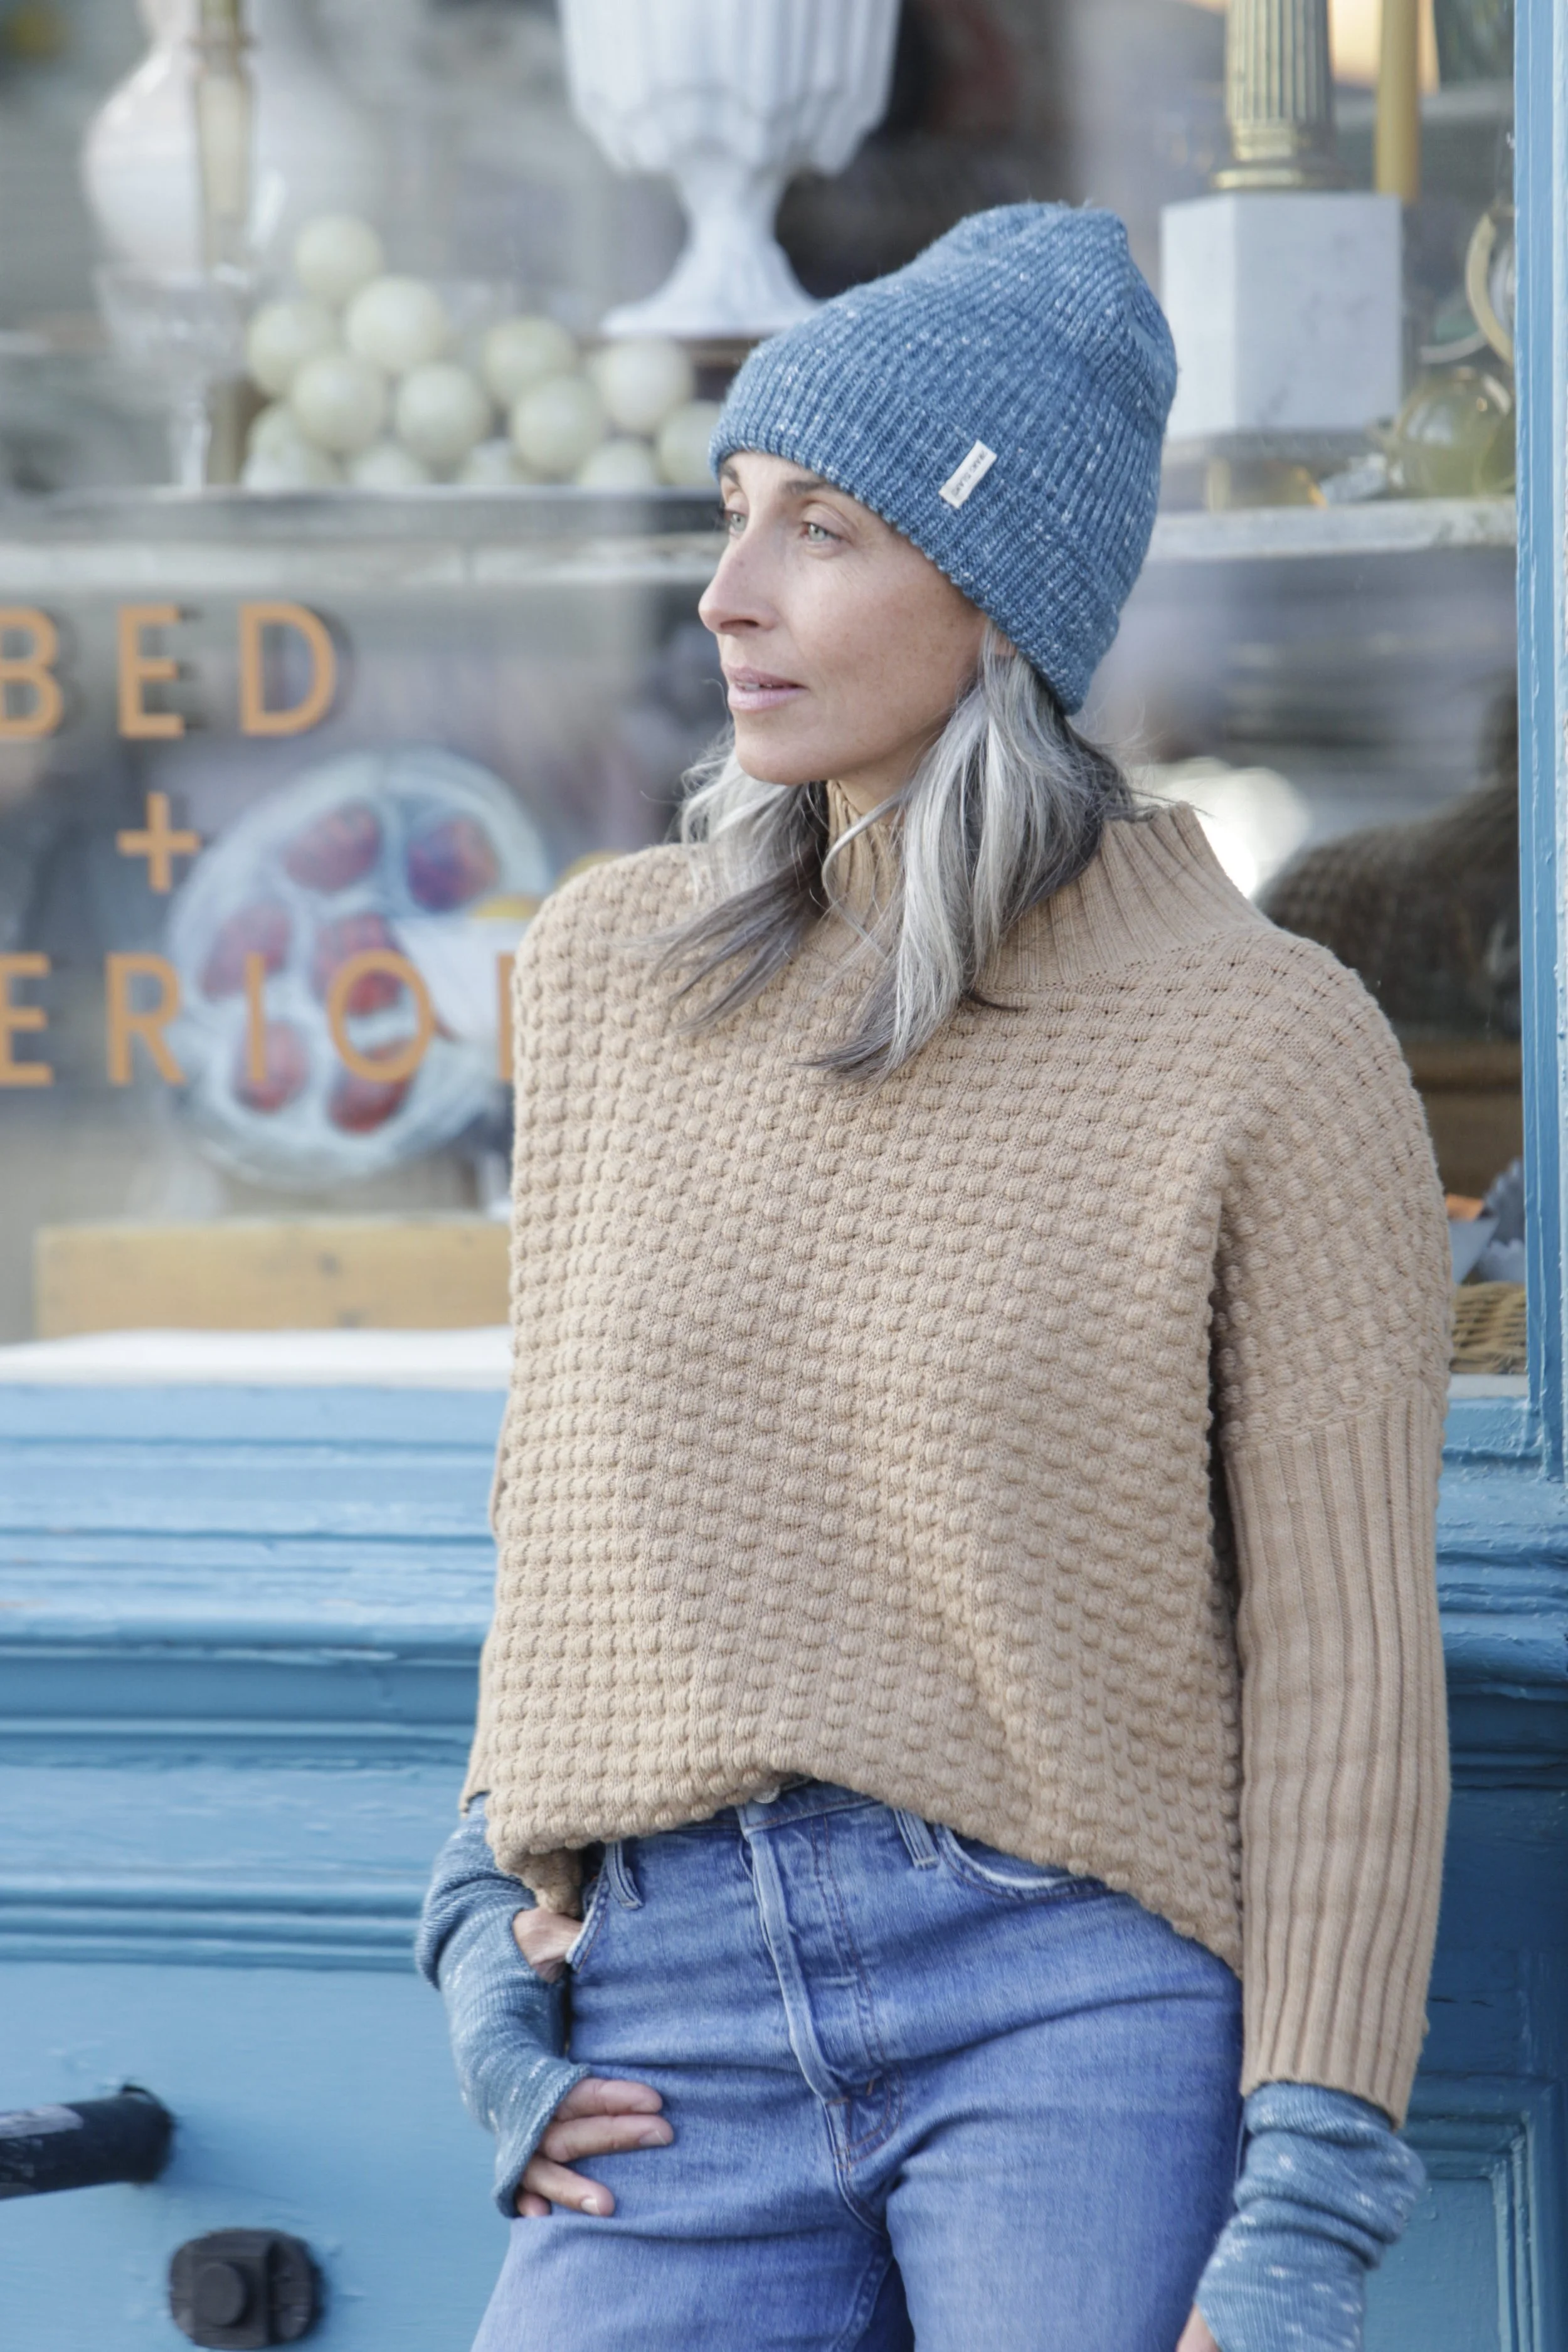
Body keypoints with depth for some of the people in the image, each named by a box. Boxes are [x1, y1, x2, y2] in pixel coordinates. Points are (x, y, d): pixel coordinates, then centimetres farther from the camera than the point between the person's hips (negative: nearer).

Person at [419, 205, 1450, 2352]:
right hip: (682, 2039, 4)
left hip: (1092, 2027, -4)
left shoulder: (1271, 1049, -5)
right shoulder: (610, 971, 8)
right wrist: (496, 1920, 6)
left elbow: (1348, 1673, -5)